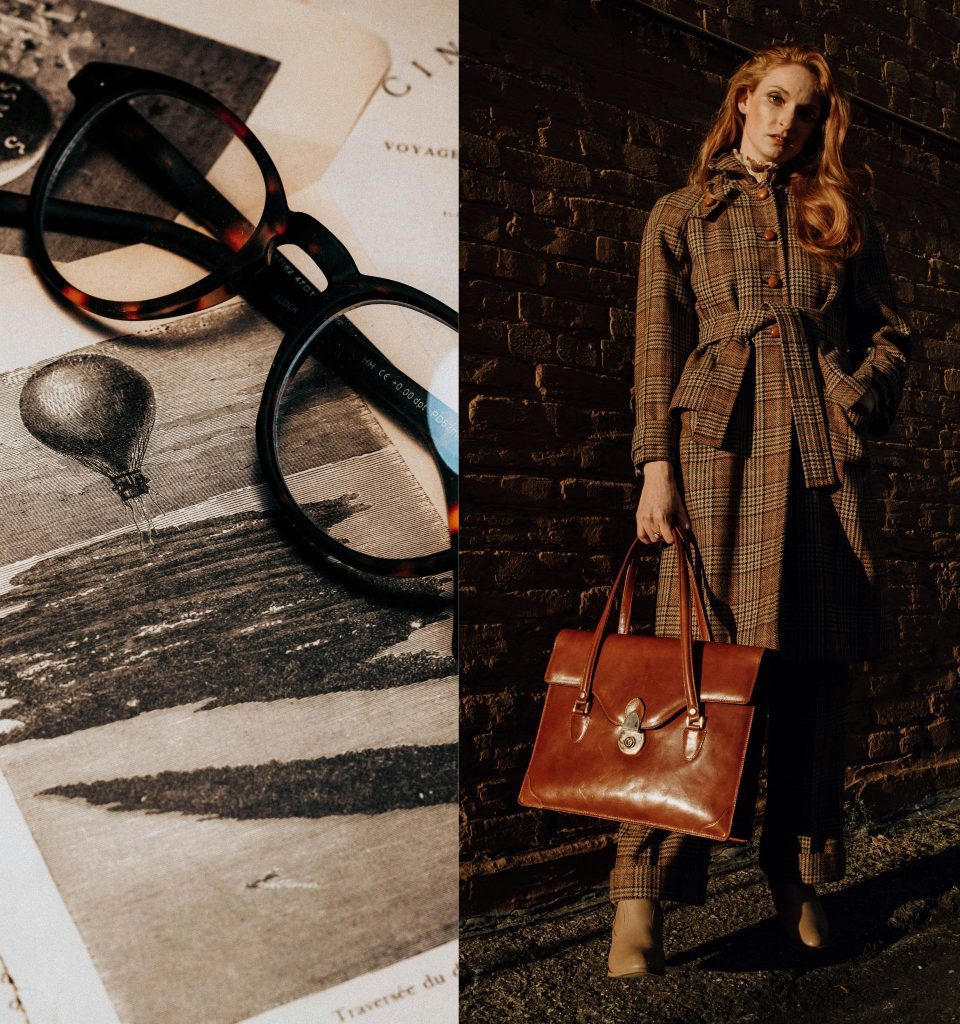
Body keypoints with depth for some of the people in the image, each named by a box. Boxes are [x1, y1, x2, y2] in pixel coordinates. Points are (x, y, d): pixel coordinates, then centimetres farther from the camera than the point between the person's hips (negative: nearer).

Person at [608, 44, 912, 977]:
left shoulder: (841, 215, 21)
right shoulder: (681, 215, 14)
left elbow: (890, 329, 19)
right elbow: (658, 345, 5)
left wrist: (860, 401, 0)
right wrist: (656, 462, -6)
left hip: (824, 451, 3)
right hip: (721, 444, -3)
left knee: (818, 668, 2)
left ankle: (798, 877, 16)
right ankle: (641, 896, -5)